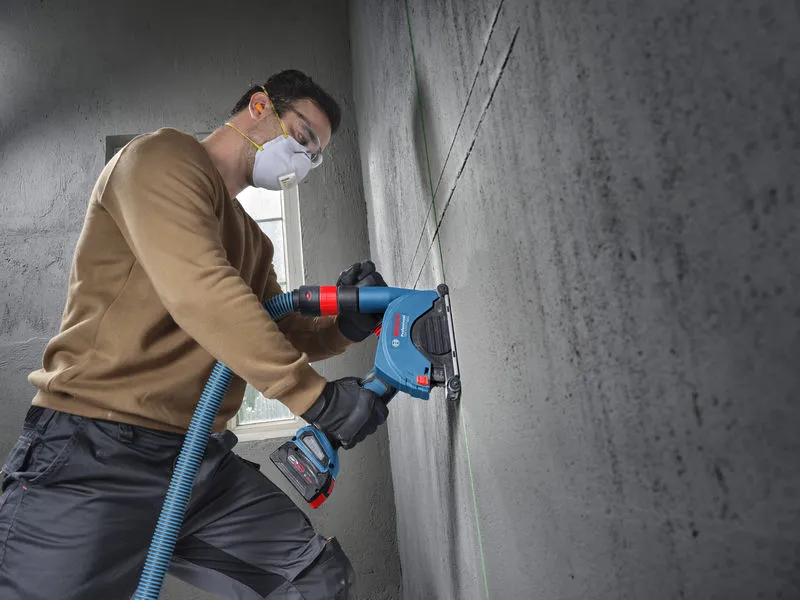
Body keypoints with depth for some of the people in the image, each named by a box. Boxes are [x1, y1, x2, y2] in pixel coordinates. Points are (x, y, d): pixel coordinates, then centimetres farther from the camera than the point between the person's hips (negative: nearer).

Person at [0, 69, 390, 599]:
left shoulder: (252, 242, 22)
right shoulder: (165, 156, -6)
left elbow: (284, 336, 18)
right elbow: (200, 292, -22)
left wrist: (345, 325, -4)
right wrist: (317, 397, -22)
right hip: (95, 456, -7)